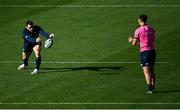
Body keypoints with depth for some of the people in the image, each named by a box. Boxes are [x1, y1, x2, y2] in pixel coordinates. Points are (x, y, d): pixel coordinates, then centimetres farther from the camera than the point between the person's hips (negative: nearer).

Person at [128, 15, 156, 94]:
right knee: (152, 71, 15)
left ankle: (150, 89, -8)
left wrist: (131, 41, 20)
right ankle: (153, 87, 19)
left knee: (146, 72, -4)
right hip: (152, 50, 6)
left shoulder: (138, 30, -9)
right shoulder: (151, 29, 7)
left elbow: (134, 44, -5)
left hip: (144, 52, -6)